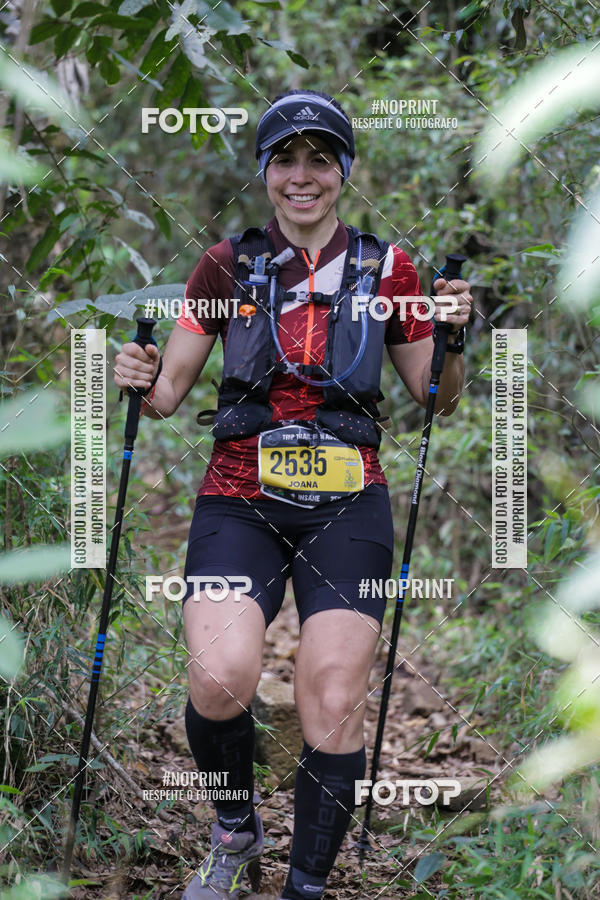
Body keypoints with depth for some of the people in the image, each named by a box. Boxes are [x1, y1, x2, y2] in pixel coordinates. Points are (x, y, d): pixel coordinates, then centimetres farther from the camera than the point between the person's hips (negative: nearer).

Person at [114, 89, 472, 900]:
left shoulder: (386, 269, 8)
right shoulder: (228, 266, 7)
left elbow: (438, 400, 14)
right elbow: (169, 393, 9)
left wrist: (454, 340, -5)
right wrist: (142, 380, -13)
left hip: (348, 507, 1)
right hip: (241, 499, 0)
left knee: (334, 710, -12)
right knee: (221, 680, -22)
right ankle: (236, 835, 7)